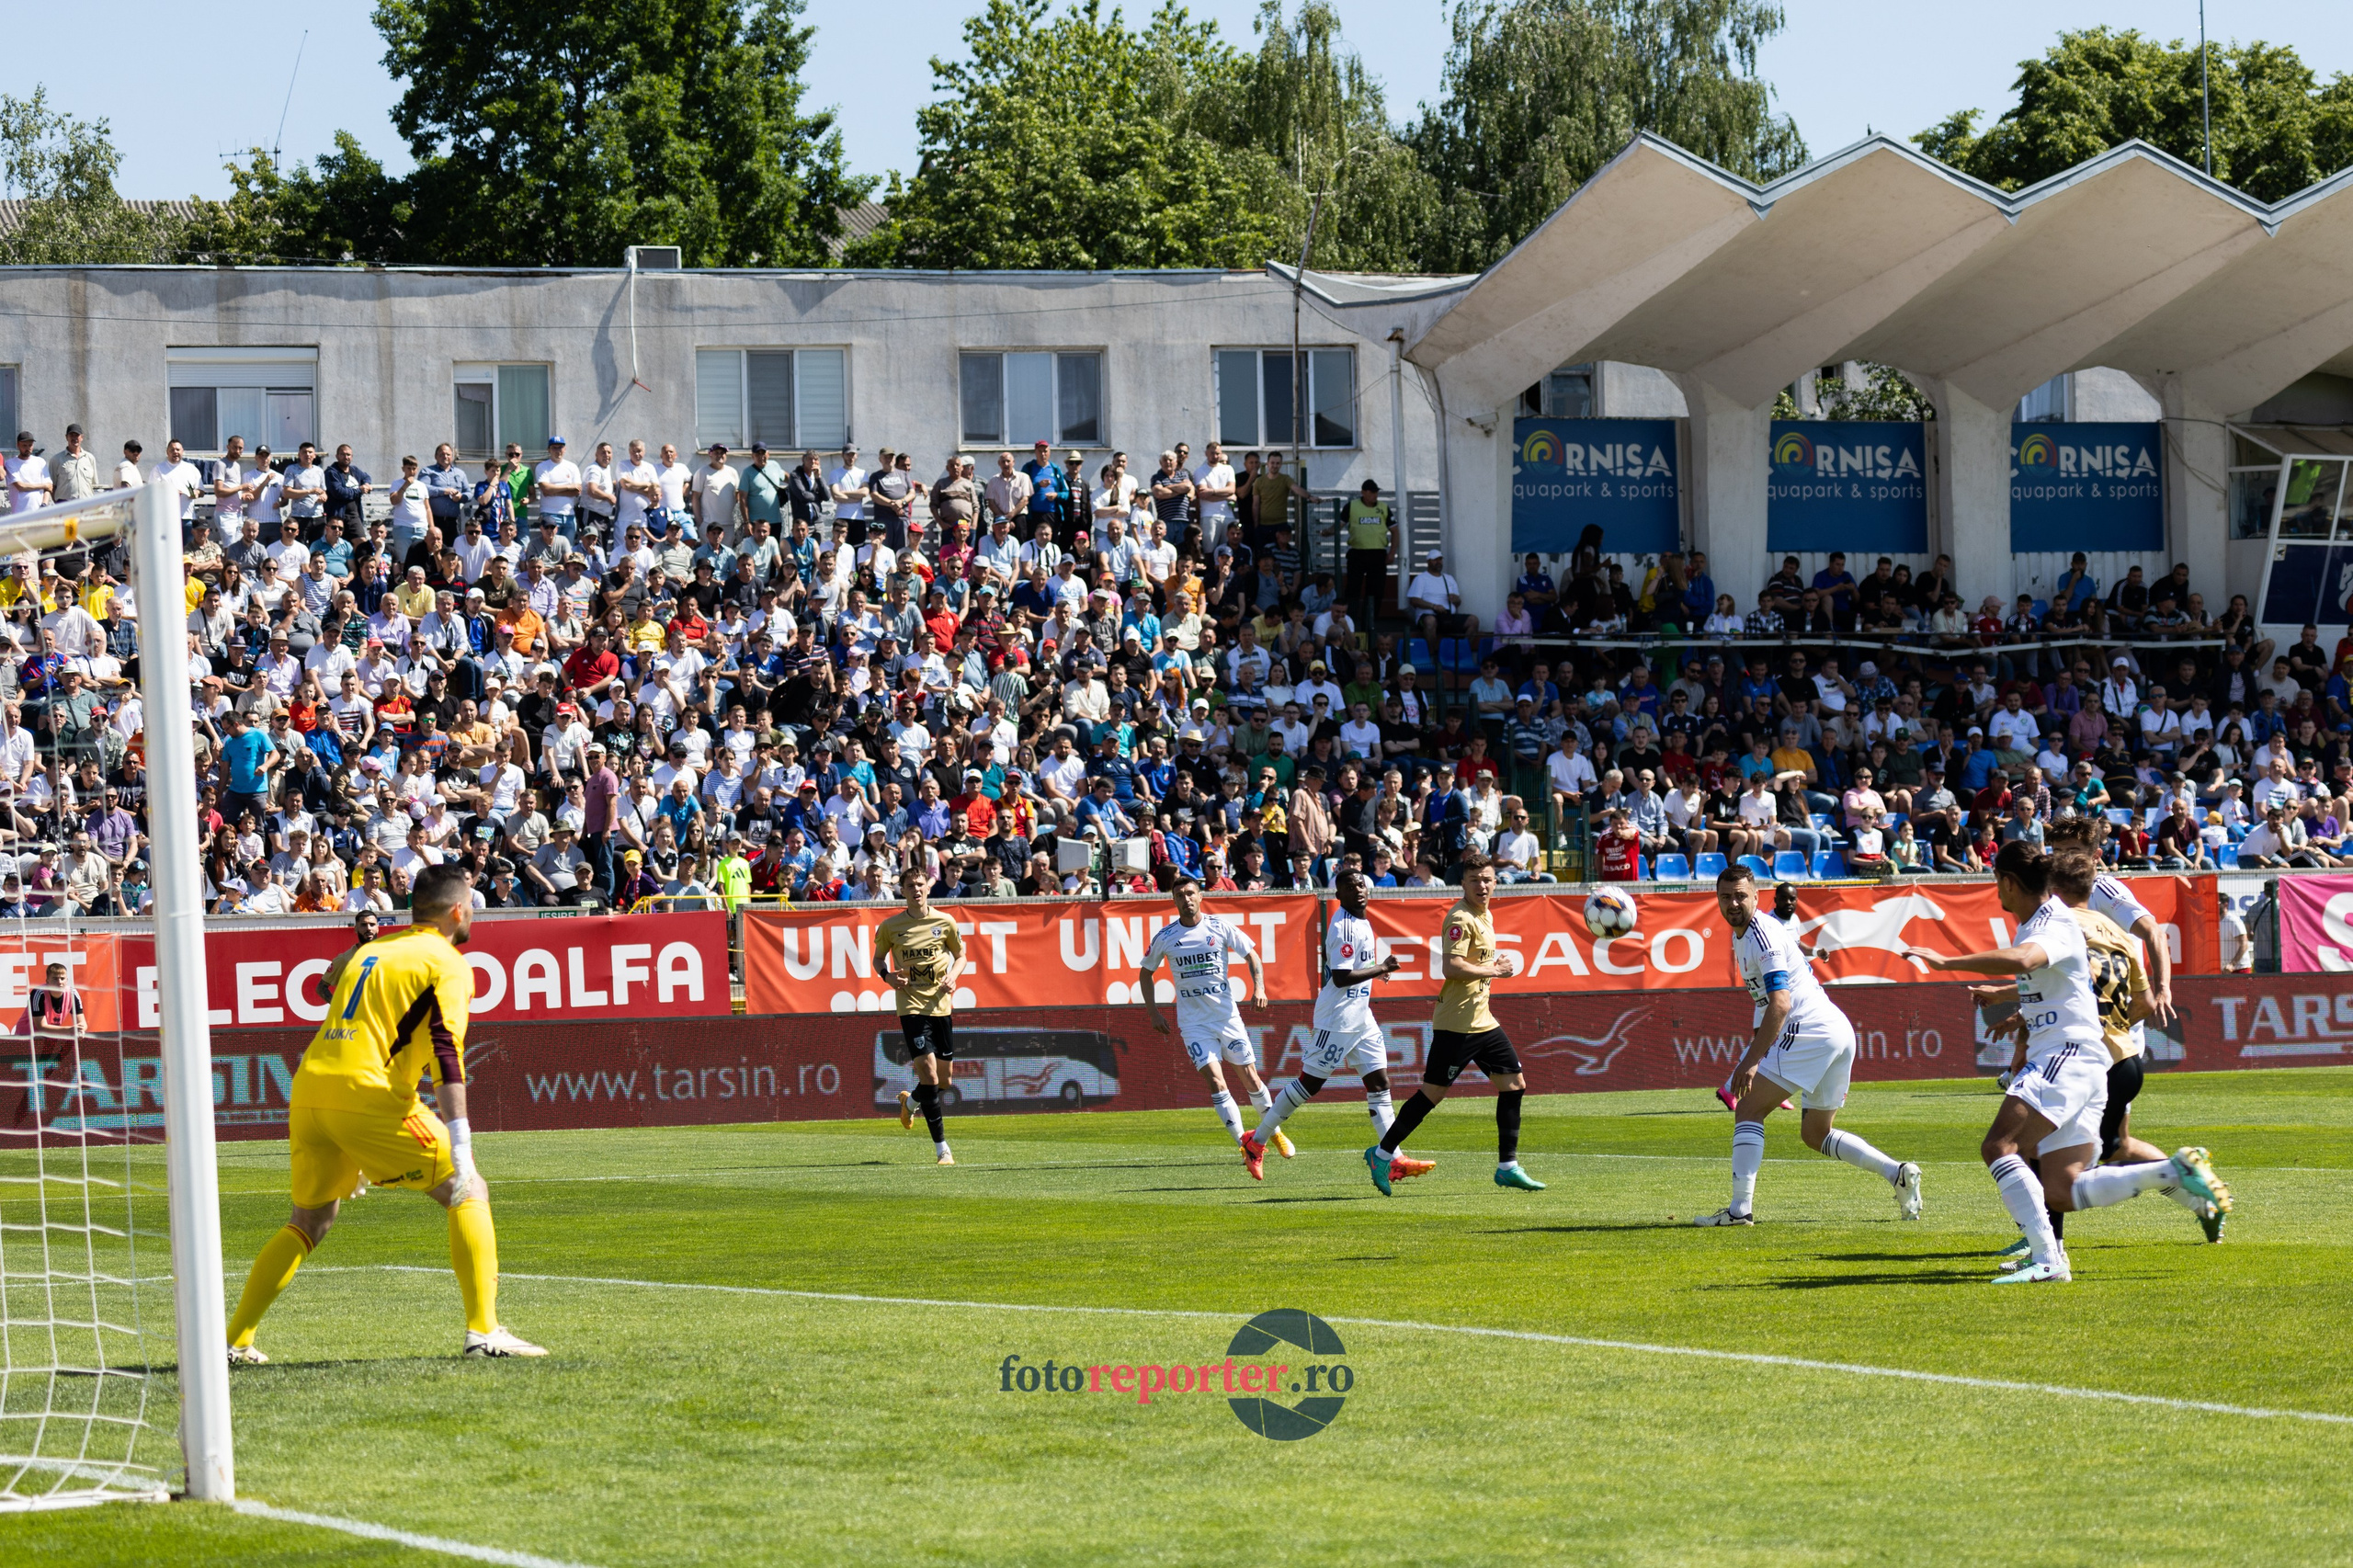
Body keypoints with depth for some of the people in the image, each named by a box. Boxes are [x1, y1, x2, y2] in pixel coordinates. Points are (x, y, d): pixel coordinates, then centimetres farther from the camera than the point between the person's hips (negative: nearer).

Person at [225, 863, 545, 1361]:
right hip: (368, 1094, -7)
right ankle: (484, 1330, -7)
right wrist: (459, 1136, -18)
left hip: (308, 1089, 7)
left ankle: (234, 1341, 16)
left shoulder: (371, 951, 26)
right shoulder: (447, 963, 3)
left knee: (309, 1221, 21)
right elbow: (446, 1048, -11)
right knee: (466, 1192, 3)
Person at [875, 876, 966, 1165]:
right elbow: (878, 958, 14)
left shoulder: (945, 923, 2)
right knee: (928, 1073, -15)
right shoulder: (890, 927, -1)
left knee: (943, 1078, 9)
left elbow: (960, 955, 14)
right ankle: (941, 1148, -9)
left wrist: (952, 976, -7)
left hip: (941, 1004, 3)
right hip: (911, 1005, -3)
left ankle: (909, 1101, 45)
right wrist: (887, 975, -8)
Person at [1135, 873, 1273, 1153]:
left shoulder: (1220, 926, -3)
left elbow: (1251, 955, 5)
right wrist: (1153, 1012, 5)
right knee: (1216, 1083, -14)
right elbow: (1145, 972, 12)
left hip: (1228, 1016, 1)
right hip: (1193, 1023, -1)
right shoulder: (1164, 937, -2)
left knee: (1251, 1079, 6)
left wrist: (1258, 986, -11)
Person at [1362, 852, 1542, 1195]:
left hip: (1482, 1020, 9)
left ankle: (1507, 1167, 11)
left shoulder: (1485, 916, 16)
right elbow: (1453, 966, -26)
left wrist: (1494, 964, 12)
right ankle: (1382, 1155, 7)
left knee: (1514, 1085, 5)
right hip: (1457, 1023, -9)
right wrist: (1495, 971, -17)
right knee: (1433, 1093, -5)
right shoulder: (1460, 918, -15)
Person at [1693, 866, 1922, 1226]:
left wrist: (1751, 1061, -24)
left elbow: (1780, 1005, -21)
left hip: (1810, 1031, -10)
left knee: (1748, 1109, -8)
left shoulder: (1762, 937, -12)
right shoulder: (1742, 934, 19)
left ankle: (1740, 1207, -15)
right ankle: (1897, 1172, 3)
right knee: (1816, 1134, 16)